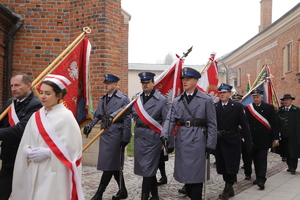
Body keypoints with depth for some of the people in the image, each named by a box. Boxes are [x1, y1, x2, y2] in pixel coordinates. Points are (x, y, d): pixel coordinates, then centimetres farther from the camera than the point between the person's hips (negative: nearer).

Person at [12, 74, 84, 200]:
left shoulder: (66, 116, -8)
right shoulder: (36, 116, 9)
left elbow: (73, 146, -13)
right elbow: (25, 143, 12)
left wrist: (48, 152, -17)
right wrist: (28, 152, -8)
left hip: (54, 173, -5)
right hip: (34, 172, 6)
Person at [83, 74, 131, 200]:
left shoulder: (123, 99, -6)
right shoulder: (102, 100, 14)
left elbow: (127, 120, -9)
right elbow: (97, 116, 15)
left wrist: (125, 139, -12)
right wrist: (90, 126, -5)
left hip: (115, 135, -7)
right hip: (105, 134, 7)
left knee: (109, 165, -3)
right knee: (114, 165, 13)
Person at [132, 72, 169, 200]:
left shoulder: (162, 100, -7)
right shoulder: (136, 98, 8)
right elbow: (134, 115, 17)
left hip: (153, 138, -6)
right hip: (139, 137, 6)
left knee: (148, 169, -3)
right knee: (147, 169, 15)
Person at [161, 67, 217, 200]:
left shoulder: (206, 100, -1)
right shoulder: (177, 101, 9)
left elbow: (212, 124, -1)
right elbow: (170, 119, 0)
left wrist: (210, 145, -5)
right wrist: (165, 135, -18)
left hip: (198, 140, -4)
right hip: (181, 140, 4)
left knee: (196, 174, 1)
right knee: (184, 172, 10)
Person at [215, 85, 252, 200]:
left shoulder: (237, 107, -2)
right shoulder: (214, 107, 4)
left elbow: (244, 125, -3)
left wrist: (248, 142, -6)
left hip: (232, 142, -3)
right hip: (219, 141, 3)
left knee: (231, 166, -1)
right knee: (223, 167, 10)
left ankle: (227, 190, 10)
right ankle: (229, 189, 24)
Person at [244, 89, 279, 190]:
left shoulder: (269, 107, 1)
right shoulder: (248, 108, 7)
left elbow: (274, 123, -1)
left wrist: (275, 138, -5)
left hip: (264, 139, -3)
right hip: (253, 139, 3)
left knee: (262, 159, -7)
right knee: (255, 159, 11)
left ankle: (261, 180, -8)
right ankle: (258, 177, 24)